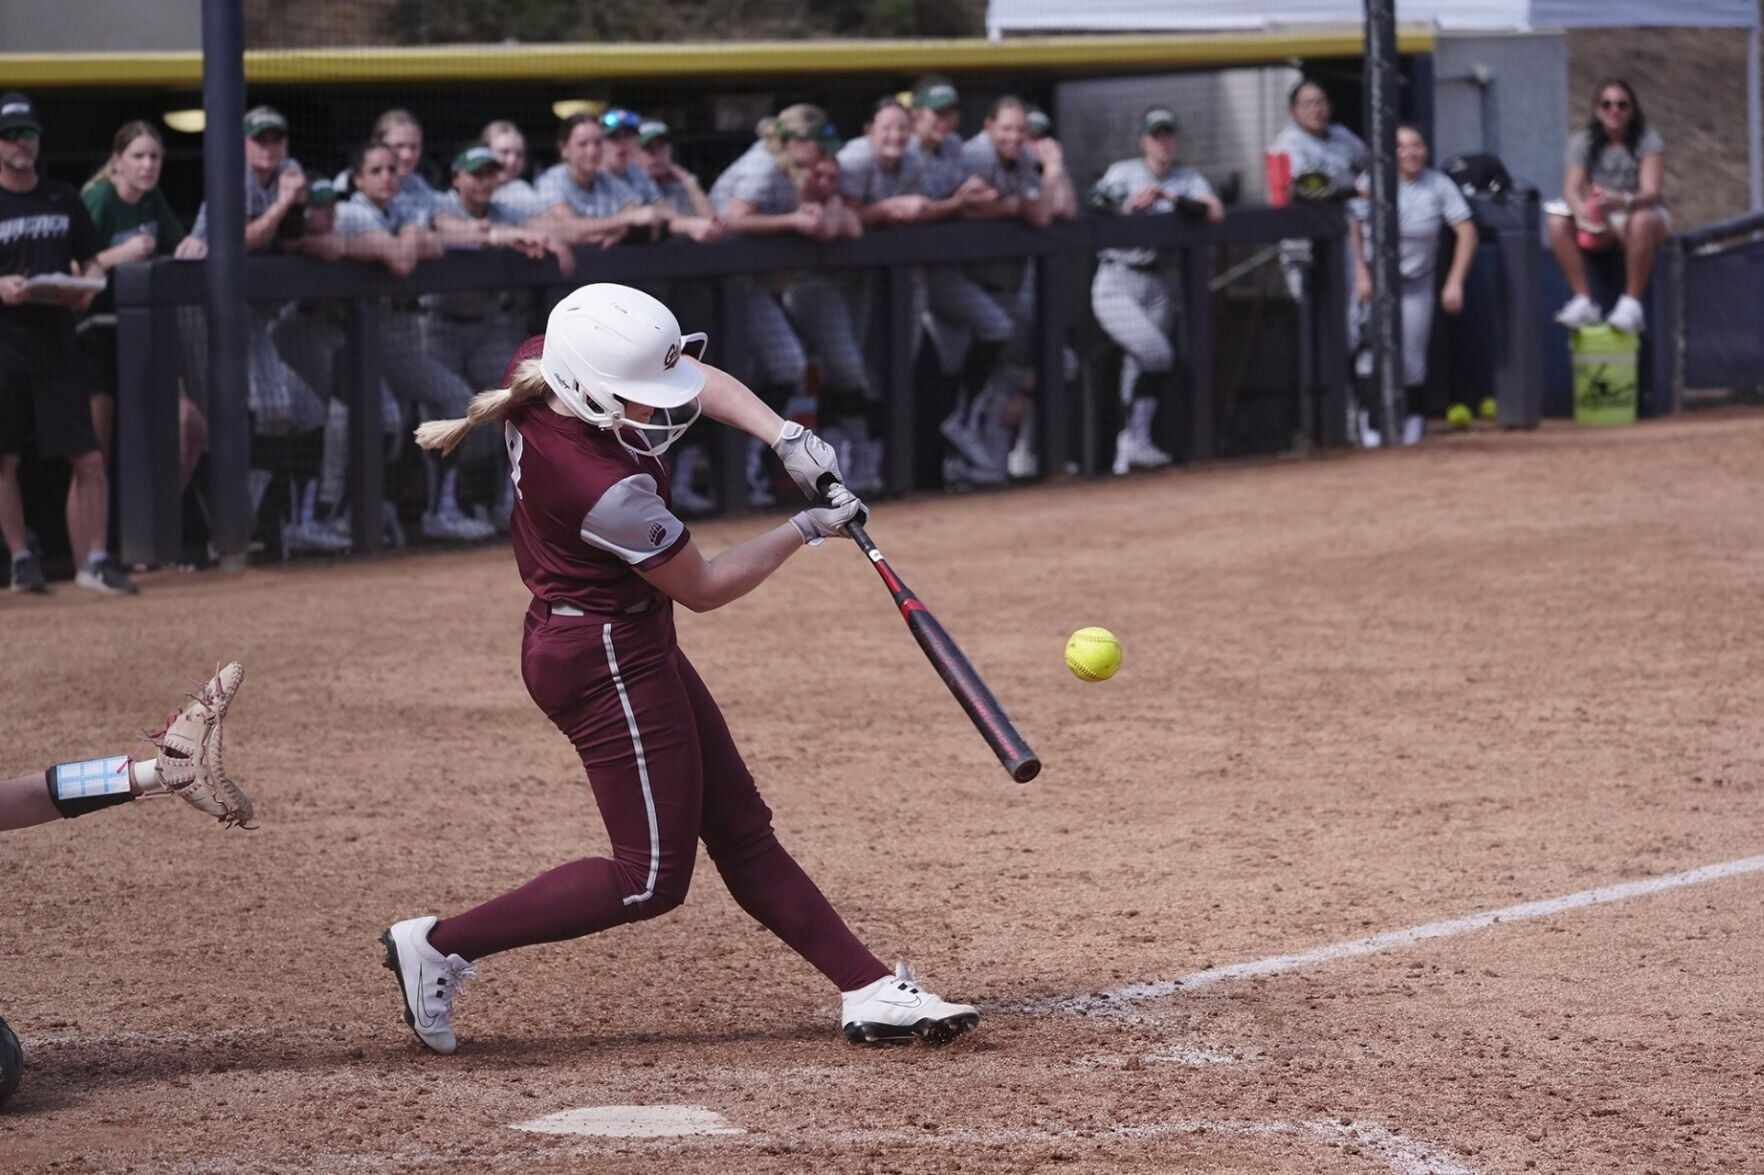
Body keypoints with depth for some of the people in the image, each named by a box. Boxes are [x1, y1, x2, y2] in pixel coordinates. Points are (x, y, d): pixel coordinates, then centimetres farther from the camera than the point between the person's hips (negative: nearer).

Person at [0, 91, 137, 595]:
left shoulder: (64, 199, 10)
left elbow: (90, 261, 18)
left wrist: (85, 287, -4)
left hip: (57, 345, 3)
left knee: (89, 459, -3)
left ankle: (95, 559, 2)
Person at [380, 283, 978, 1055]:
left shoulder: (540, 364, -11)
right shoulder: (608, 491, -33)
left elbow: (698, 380, 5)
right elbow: (702, 589, -15)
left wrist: (786, 438, -8)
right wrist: (806, 530, -5)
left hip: (625, 642, 10)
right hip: (605, 663, -10)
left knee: (740, 831, 12)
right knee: (651, 881, 0)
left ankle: (869, 992, 17)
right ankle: (441, 946, 7)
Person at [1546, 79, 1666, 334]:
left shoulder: (1648, 140, -8)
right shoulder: (1582, 141, 0)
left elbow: (1652, 191, -22)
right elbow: (1572, 187, -14)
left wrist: (1624, 201, -45)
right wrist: (1581, 208, -40)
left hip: (1642, 211, -3)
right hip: (1599, 224, 3)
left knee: (1640, 222, -39)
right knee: (1558, 222, -26)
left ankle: (1631, 302, -34)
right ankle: (1583, 301, -26)